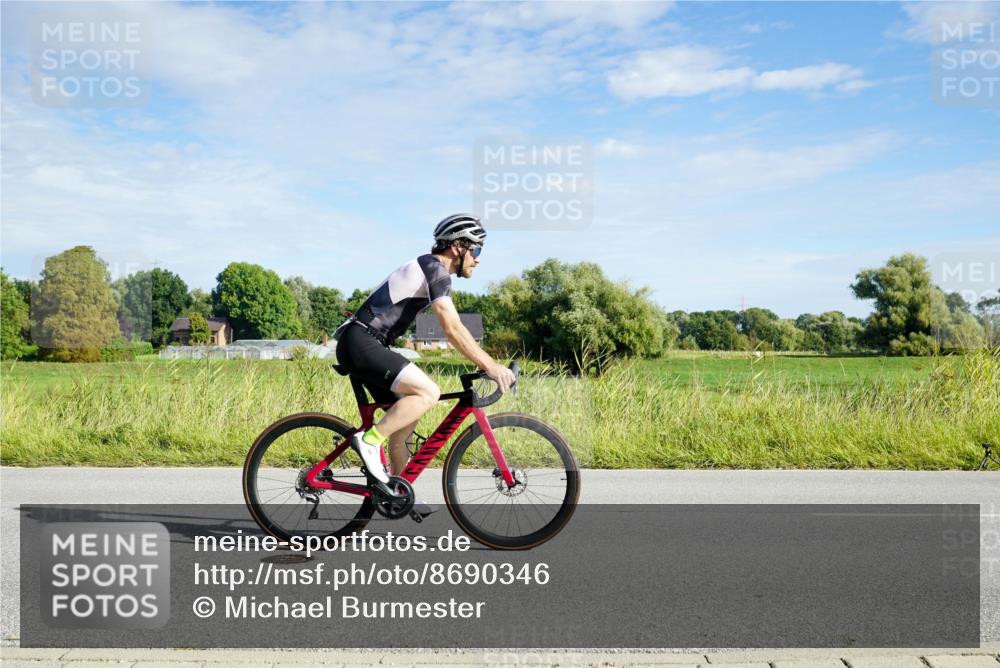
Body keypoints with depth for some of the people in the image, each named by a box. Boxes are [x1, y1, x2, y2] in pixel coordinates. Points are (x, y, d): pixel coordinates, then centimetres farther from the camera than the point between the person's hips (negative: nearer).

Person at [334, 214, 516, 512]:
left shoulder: (430, 270, 19)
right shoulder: (435, 269, -12)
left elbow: (454, 329, 22)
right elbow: (453, 330, -20)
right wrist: (491, 366, -19)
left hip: (364, 346, 10)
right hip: (360, 343, -10)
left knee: (406, 414, 14)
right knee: (428, 392, -22)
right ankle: (369, 441, -12)